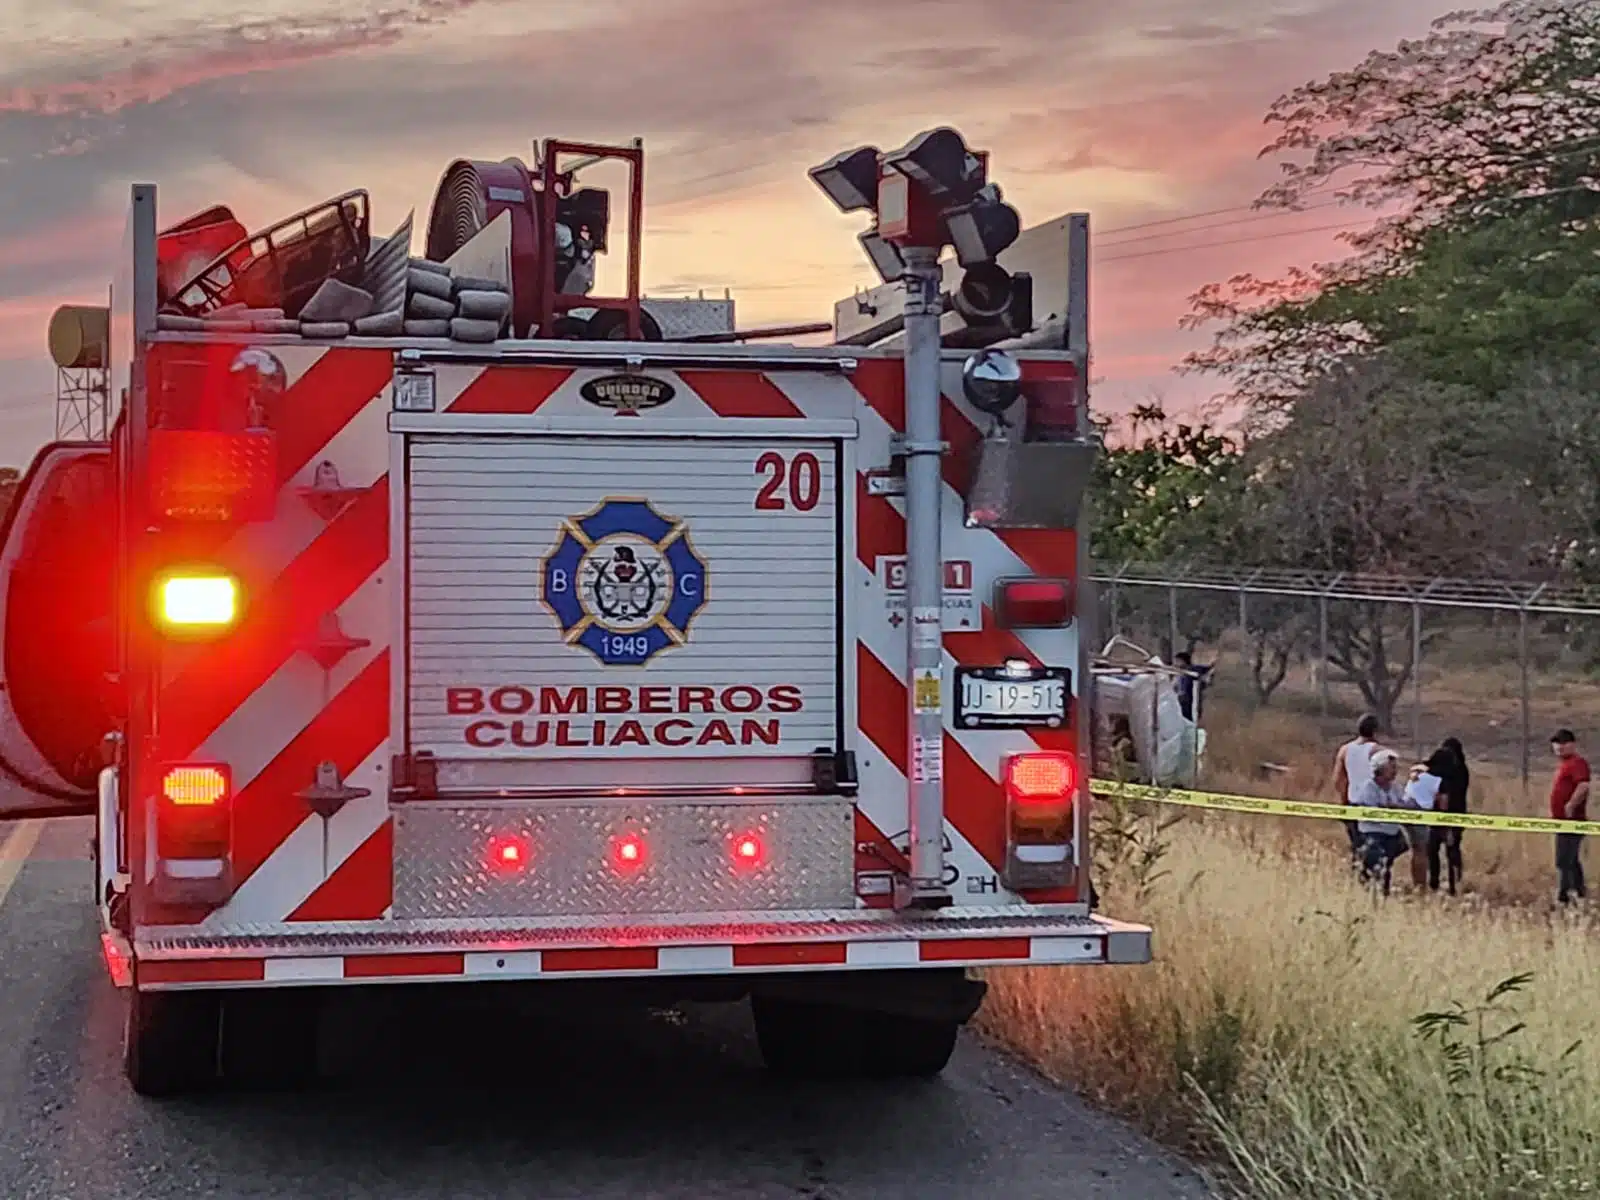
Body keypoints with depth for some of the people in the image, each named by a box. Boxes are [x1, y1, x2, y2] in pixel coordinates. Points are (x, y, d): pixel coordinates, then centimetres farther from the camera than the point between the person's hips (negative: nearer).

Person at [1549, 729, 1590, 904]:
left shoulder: (1577, 762, -13)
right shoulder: (1563, 763, 18)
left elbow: (1583, 786, -28)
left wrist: (1571, 806, -26)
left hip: (1570, 820, -11)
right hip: (1564, 821, 11)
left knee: (1564, 861, -12)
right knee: (1572, 860, 18)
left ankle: (1562, 897, -11)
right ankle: (1581, 894, 26)